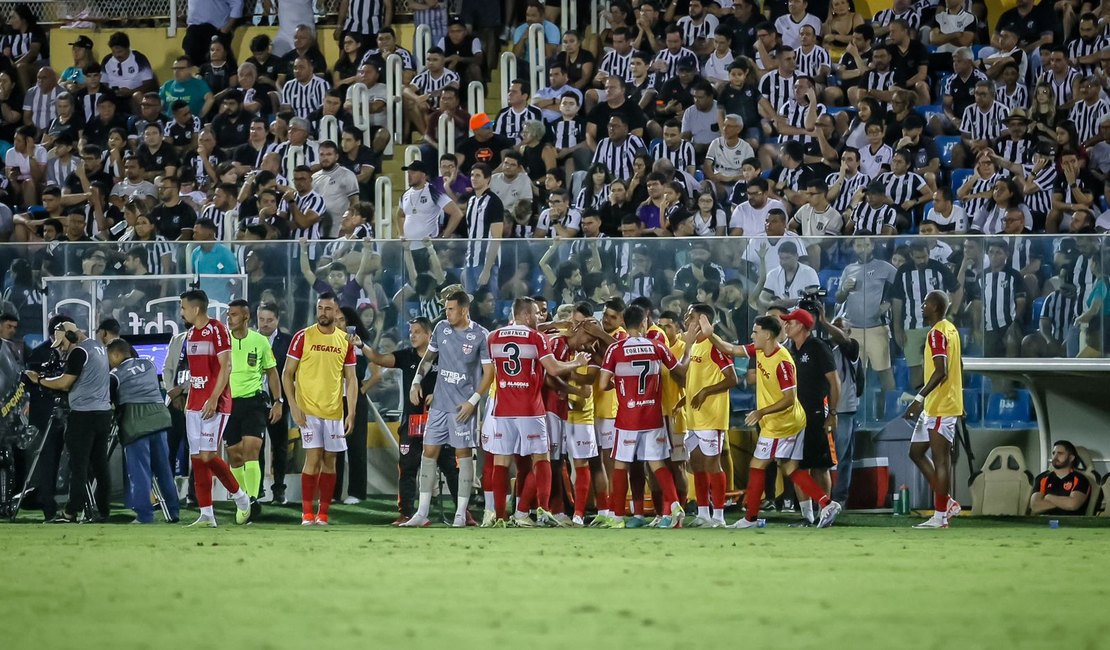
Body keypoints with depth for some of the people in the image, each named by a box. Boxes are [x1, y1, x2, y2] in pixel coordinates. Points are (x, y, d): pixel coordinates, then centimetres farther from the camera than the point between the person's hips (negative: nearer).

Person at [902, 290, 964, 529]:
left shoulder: (937, 334, -16)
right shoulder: (950, 330, 15)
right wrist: (958, 394, 30)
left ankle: (940, 516, -5)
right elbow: (959, 368, 23)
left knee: (941, 459, -7)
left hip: (940, 408, -11)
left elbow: (941, 371, -25)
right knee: (916, 452, 15)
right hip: (934, 407, 11)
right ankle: (947, 503, 15)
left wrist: (920, 398, -27)